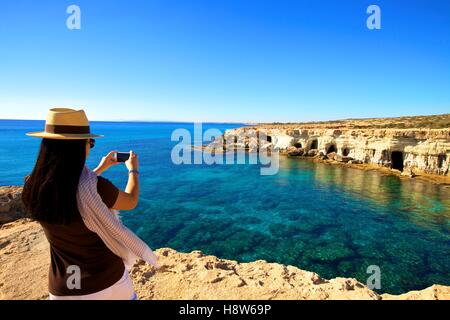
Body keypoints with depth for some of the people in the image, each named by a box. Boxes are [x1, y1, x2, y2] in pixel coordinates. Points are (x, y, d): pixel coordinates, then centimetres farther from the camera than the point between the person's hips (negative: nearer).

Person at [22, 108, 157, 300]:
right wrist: (133, 170, 8)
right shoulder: (96, 187, -29)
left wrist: (100, 168, 20)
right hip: (106, 281, -4)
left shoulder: (33, 186, -11)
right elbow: (130, 202, -8)